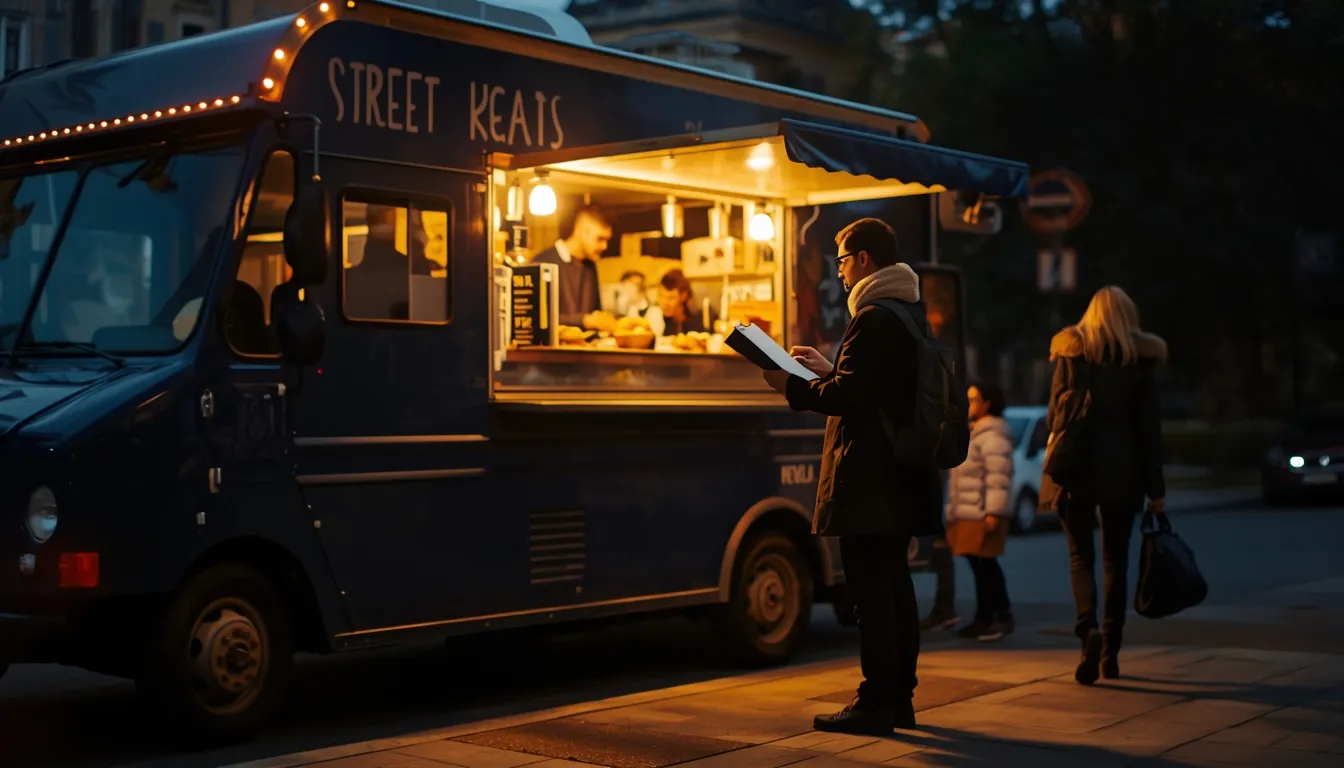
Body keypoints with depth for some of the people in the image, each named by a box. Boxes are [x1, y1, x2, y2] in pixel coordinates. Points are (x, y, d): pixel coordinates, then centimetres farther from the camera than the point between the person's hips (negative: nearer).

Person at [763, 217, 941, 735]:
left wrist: (792, 386, -7)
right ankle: (899, 698, 20)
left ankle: (876, 705, -1)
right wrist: (829, 370, 22)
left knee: (871, 591, -5)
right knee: (894, 585, 14)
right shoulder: (915, 314, 15)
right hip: (904, 478, 10)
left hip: (868, 481, -10)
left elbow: (848, 398, -20)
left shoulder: (873, 319, -16)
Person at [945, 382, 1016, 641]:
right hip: (968, 514, 10)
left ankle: (1002, 616, -2)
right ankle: (984, 618, 15)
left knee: (985, 565, -8)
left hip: (983, 514, -10)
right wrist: (954, 510, 24)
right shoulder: (974, 432, 21)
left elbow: (998, 477, -21)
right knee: (979, 566, 11)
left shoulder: (992, 435, -13)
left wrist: (993, 512, -25)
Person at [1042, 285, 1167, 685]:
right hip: (1122, 469, 1)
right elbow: (1149, 427, 1)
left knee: (1081, 556, 4)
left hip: (1077, 465, 0)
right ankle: (1110, 651, 12)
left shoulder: (1070, 353, 3)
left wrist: (1056, 464, 13)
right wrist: (1156, 487, 4)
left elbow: (1055, 413, 2)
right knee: (1115, 559, 10)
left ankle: (1088, 628, -22)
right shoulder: (1140, 359, 2)